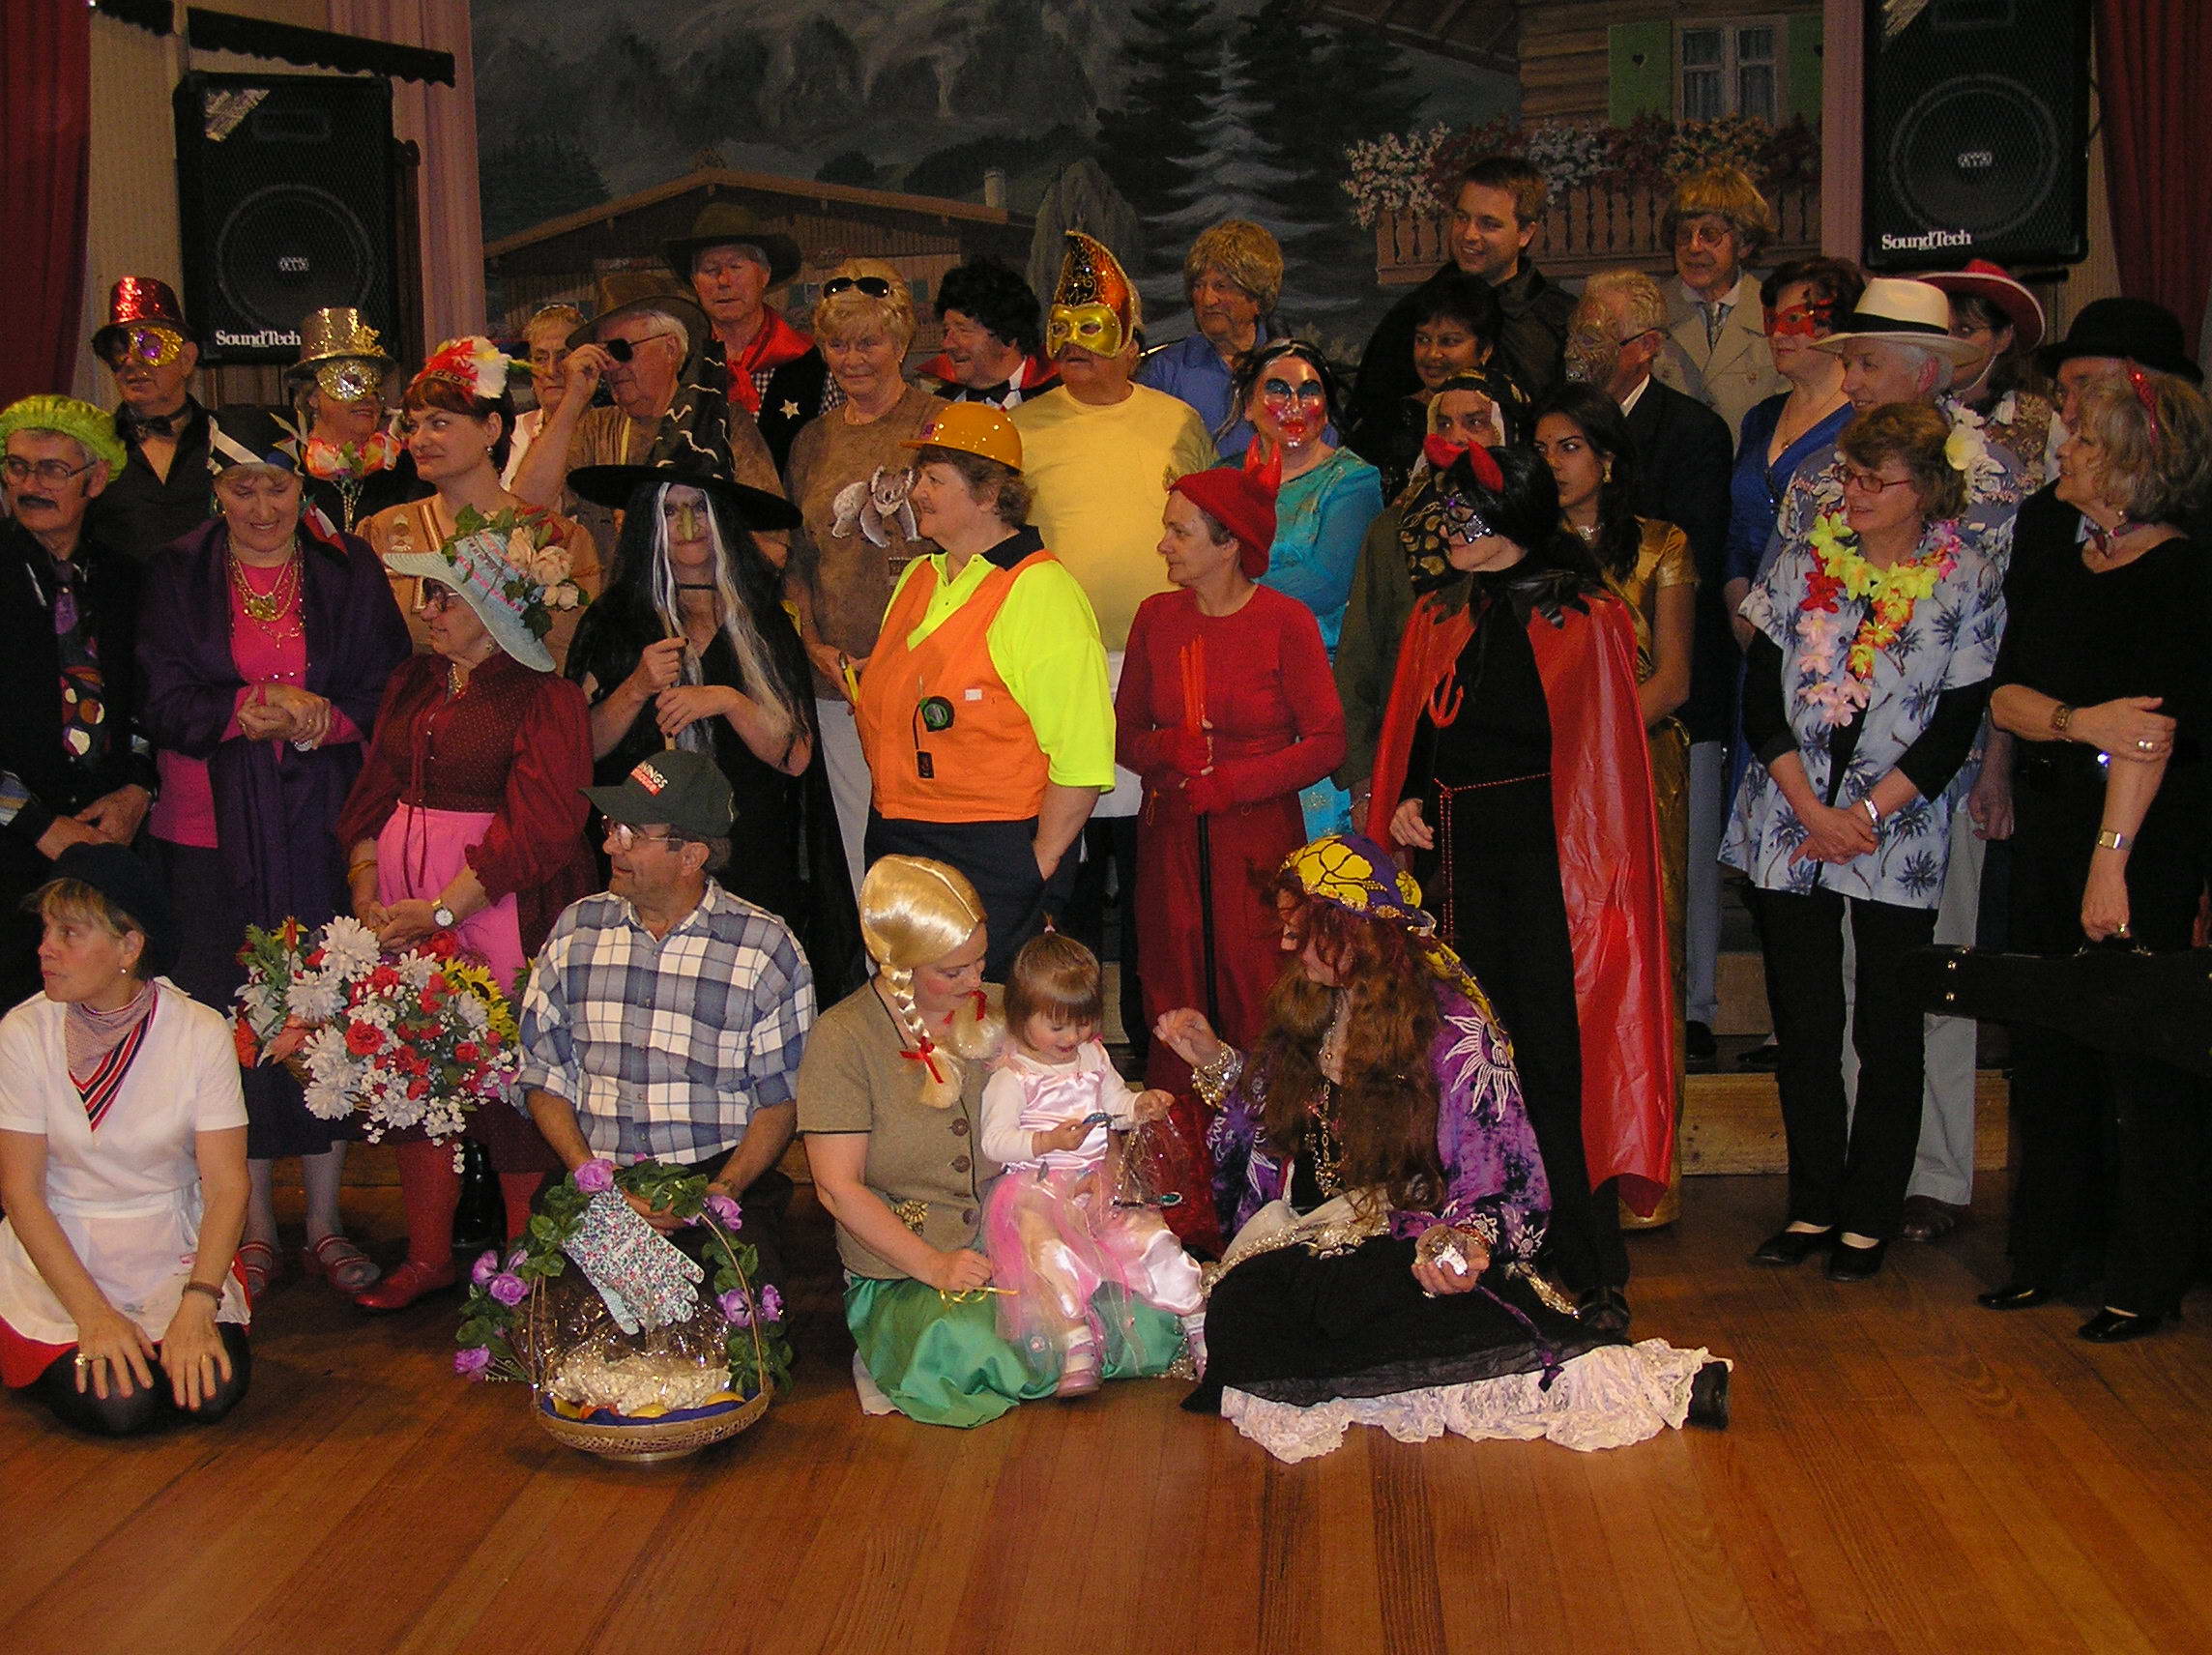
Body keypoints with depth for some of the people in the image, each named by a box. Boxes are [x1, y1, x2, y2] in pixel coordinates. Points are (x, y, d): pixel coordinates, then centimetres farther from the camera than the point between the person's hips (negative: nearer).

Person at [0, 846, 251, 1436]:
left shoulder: (200, 1032, -9)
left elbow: (227, 1184, -11)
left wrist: (198, 1305, -25)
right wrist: (92, 1313, -20)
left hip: (173, 1253, 0)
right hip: (59, 1255, 0)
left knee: (213, 1392, -23)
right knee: (117, 1404, -22)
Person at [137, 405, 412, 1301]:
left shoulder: (349, 571, 6)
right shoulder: (177, 577, 6)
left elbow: (387, 691, 2)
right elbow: (164, 704, -1)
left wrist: (318, 719, -16)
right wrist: (255, 711, -17)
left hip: (324, 824, 0)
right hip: (214, 829, 0)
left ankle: (325, 1222, 14)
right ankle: (254, 1227, 12)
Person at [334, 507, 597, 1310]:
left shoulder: (545, 700, -7)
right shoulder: (413, 683, 13)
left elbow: (537, 833, -14)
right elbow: (372, 795, 13)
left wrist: (441, 910, -16)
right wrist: (367, 893, -3)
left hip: (501, 911, -6)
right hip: (403, 909, 6)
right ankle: (427, 1256, 21)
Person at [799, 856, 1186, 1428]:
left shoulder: (998, 1012, 9)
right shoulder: (842, 1039, -6)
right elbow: (838, 1187, -8)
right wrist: (932, 1265, -17)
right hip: (904, 1266, -3)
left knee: (1148, 1323, -20)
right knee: (964, 1346, -35)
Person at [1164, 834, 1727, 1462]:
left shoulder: (1454, 1030, -5)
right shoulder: (1305, 1011, 14)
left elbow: (1495, 1181, -6)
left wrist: (1466, 1240, -26)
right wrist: (1215, 1060, 17)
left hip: (1406, 1241, -6)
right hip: (1301, 1241, 6)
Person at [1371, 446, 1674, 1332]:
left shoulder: (1585, 620, -4)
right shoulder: (1436, 618, 13)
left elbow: (1607, 756, -5)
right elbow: (1410, 738, 19)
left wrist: (1600, 874, -10)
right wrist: (1402, 803, 0)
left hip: (1551, 860, -5)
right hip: (1456, 856, 5)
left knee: (1554, 1059, -5)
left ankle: (1588, 1278, 6)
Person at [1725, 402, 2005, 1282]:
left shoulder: (1968, 579, -1)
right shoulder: (1803, 562, 4)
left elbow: (1957, 723, -4)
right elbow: (1760, 698, 1)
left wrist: (1869, 813, -12)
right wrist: (1813, 810, -9)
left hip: (1899, 838, -2)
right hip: (1789, 827, 2)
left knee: (1887, 1029, 3)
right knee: (1802, 1021, 7)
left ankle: (1869, 1217, 15)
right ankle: (1813, 1206, 20)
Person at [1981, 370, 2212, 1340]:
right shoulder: (2052, 551, 9)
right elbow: (2005, 694, 3)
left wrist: (2111, 860, -23)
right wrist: (2080, 720, -17)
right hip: (2048, 821, 7)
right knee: (2046, 1051, 12)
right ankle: (2050, 1255, 24)